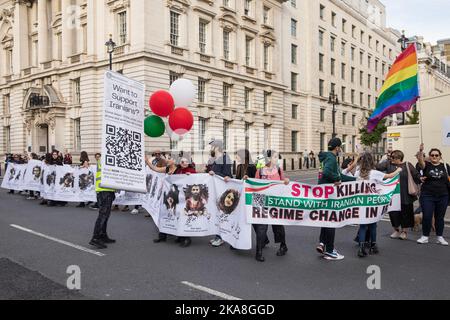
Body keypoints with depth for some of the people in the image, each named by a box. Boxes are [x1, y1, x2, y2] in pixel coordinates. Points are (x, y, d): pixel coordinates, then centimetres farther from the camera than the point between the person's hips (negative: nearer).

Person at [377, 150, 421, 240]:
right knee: (393, 213, 7)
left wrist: (421, 180, -10)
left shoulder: (407, 165, 0)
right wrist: (387, 161, -2)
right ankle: (396, 230, 26)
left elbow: (417, 176, 1)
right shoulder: (389, 164, 5)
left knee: (405, 213, 7)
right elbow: (378, 167, -8)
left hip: (405, 195, -2)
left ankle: (404, 231, 24)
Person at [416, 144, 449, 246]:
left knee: (440, 217, 10)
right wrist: (421, 151, -38)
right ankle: (425, 236, 12)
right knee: (427, 217, -2)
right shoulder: (426, 165, -1)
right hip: (427, 196, -2)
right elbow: (420, 160, -21)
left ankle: (440, 237, 22)